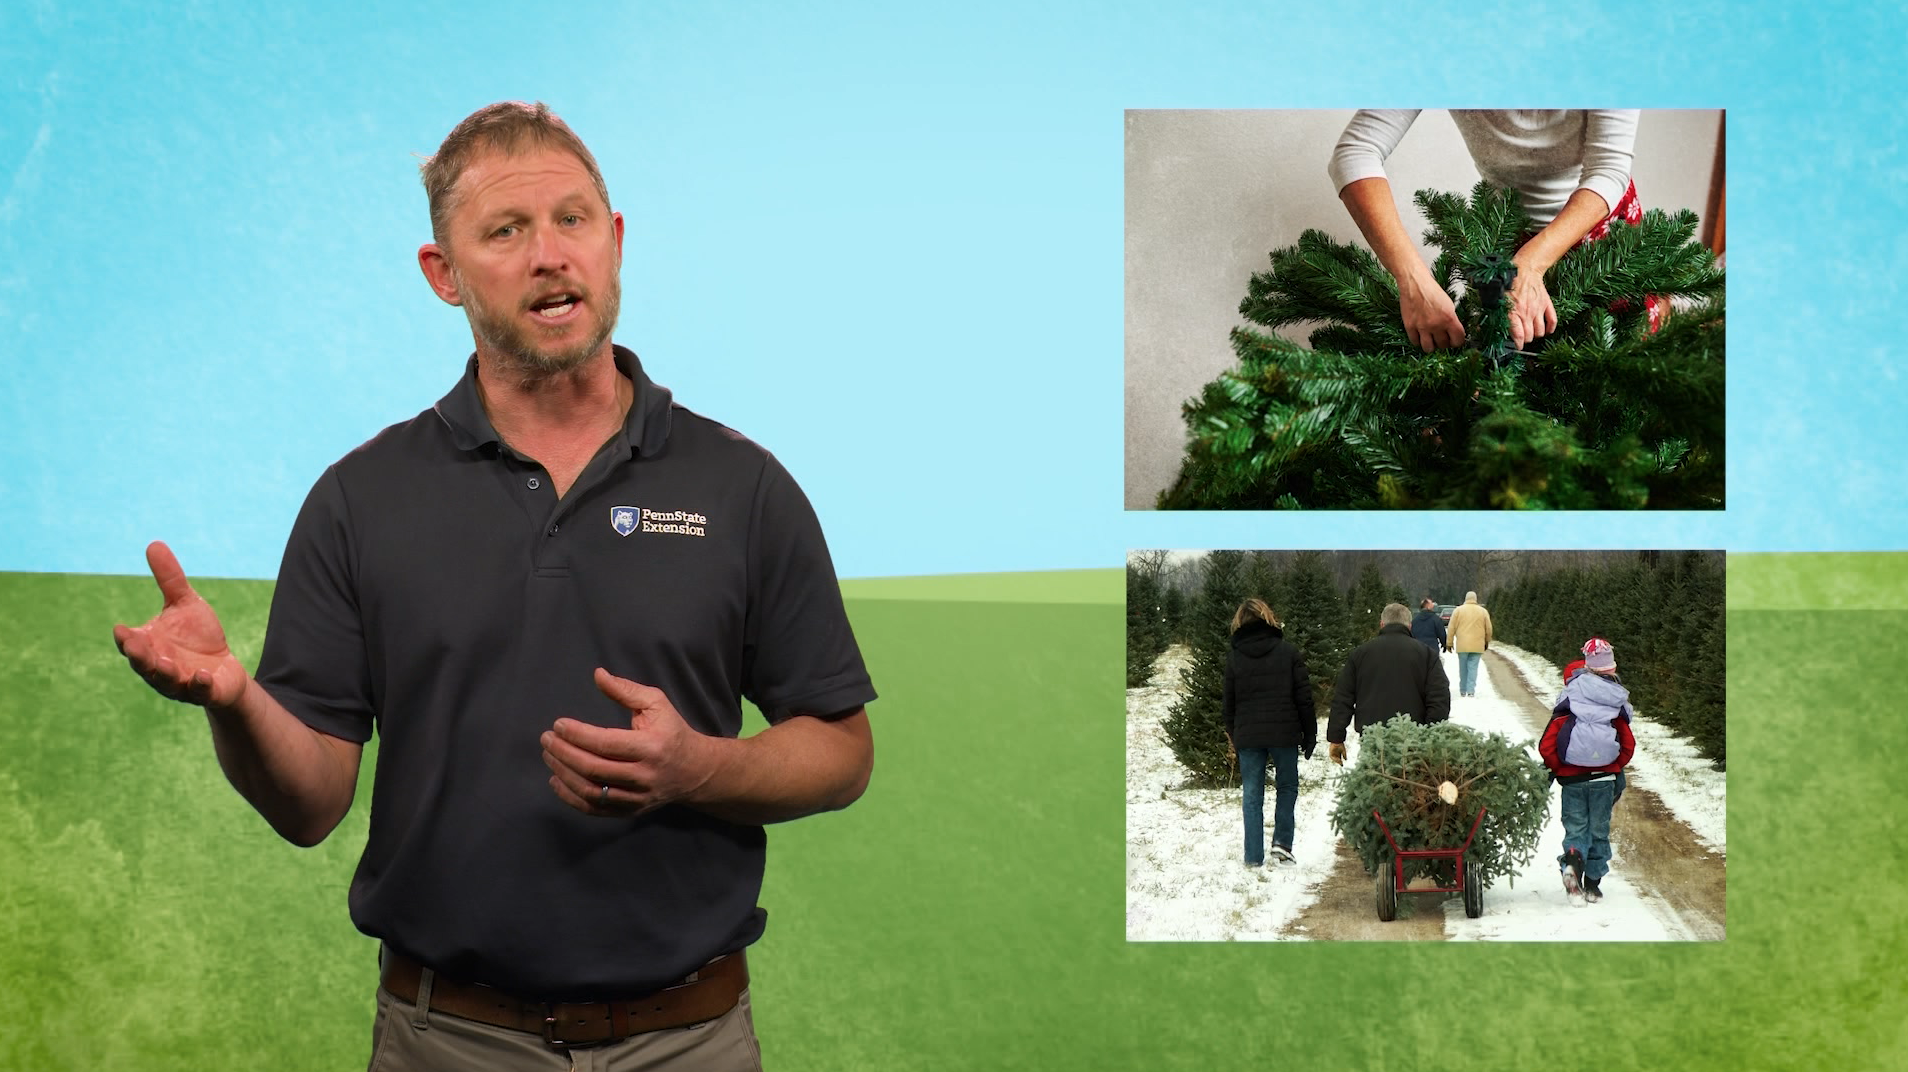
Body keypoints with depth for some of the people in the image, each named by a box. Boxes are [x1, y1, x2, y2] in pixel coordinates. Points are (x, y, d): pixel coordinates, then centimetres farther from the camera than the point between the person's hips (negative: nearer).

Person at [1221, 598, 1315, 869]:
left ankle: (1254, 857, 5)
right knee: (1287, 786, 16)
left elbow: (1229, 702, 6)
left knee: (1252, 795, 6)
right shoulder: (1289, 651, -2)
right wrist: (1310, 734, 5)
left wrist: (1233, 735, 17)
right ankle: (1282, 842, 2)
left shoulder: (1234, 657, 2)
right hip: (1284, 734, -1)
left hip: (1247, 736, 1)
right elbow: (1303, 696, -2)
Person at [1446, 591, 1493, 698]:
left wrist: (1450, 643, 9)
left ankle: (1463, 690, 15)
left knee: (1463, 668, 10)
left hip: (1462, 645, 0)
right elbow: (1488, 629, 9)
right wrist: (1487, 642, 23)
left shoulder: (1458, 610, 2)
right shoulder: (1483, 611, 4)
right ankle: (1471, 690, -9)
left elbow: (1452, 628, 1)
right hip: (1477, 646, 0)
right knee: (1473, 668, 1)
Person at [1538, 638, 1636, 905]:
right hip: (1604, 778, 1)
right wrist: (1616, 769, 14)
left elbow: (1546, 745, -9)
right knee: (1599, 829, 13)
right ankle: (1593, 884, 13)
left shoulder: (1567, 705, -6)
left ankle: (1573, 858, -24)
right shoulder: (1616, 705, -2)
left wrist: (1556, 769, 6)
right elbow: (1628, 745, 0)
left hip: (1572, 779, -1)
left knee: (1576, 826, 7)